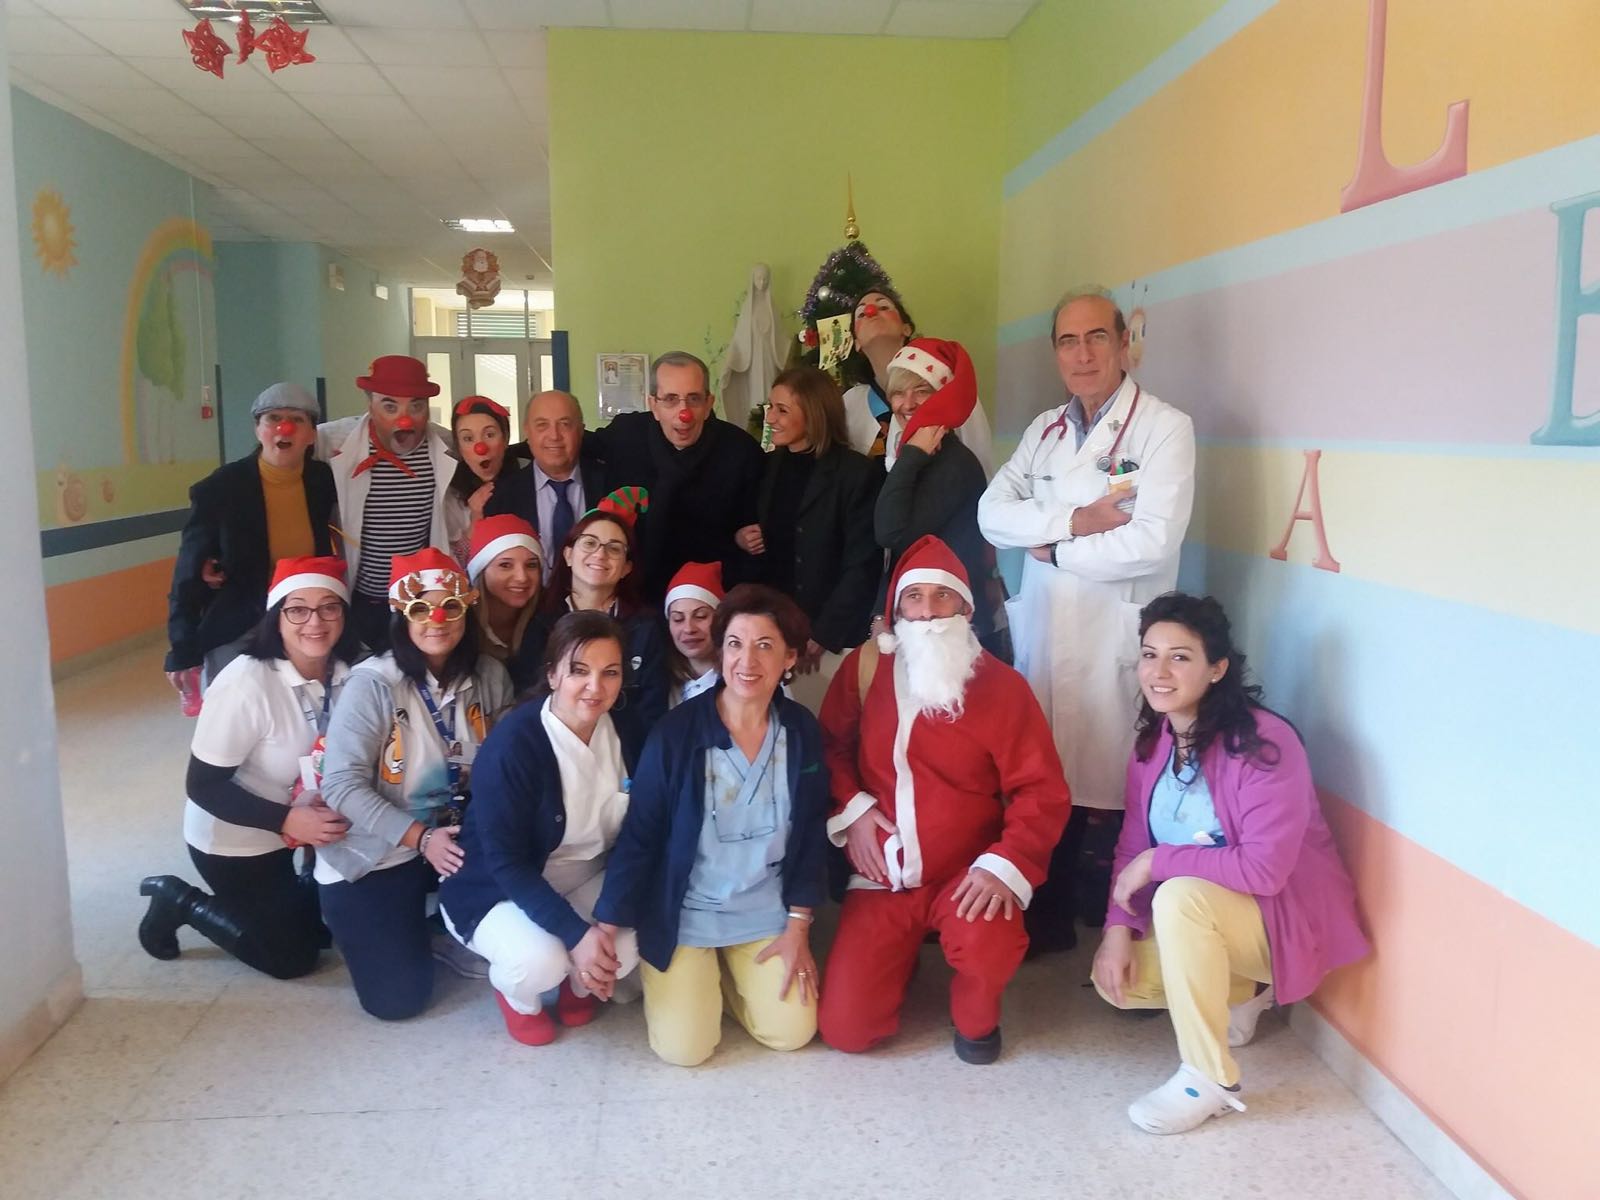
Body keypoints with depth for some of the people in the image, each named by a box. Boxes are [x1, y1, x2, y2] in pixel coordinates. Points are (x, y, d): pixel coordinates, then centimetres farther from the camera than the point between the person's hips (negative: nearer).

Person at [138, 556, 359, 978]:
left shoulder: (345, 674, -14)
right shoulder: (245, 684, -31)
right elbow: (204, 786, -25)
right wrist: (288, 820, -32)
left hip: (300, 826, 6)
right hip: (234, 840, -6)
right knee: (291, 955, 6)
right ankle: (180, 902, 21)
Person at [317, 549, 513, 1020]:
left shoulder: (489, 676, -5)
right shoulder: (372, 684, -18)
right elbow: (341, 785, -20)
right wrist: (421, 838, -27)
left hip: (455, 837, 4)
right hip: (372, 854, -4)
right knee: (398, 998, -7)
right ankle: (355, 918, 24)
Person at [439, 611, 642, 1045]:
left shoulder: (623, 732, -9)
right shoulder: (513, 744, -26)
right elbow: (506, 863, -25)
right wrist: (576, 932, -33)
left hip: (588, 881, 5)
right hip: (497, 889, -4)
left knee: (635, 938, -23)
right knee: (541, 960, -33)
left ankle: (582, 983, 13)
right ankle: (515, 992, 6)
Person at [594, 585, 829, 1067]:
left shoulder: (803, 731, -6)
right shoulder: (676, 732, -17)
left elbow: (811, 835, 2)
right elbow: (639, 834, -11)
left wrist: (798, 927, -2)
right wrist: (608, 927, -12)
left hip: (767, 912, 3)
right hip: (684, 914, -2)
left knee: (791, 1033, -7)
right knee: (684, 1047, -10)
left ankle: (729, 973, 24)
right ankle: (700, 977, 24)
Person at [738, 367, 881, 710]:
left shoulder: (856, 473, -9)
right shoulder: (769, 466, 10)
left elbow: (862, 565, -11)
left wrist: (823, 635, -12)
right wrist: (739, 537, -1)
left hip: (830, 637, -5)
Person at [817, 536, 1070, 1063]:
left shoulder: (1002, 685, -9)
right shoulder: (865, 668, -1)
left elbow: (1042, 791, -11)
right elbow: (830, 746, 12)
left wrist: (1006, 865, -24)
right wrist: (850, 809, -4)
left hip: (967, 875, -2)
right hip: (883, 877, 2)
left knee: (989, 949, -35)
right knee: (844, 1029, -5)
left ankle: (976, 1015, 3)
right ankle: (904, 951, 28)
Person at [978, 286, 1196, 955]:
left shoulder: (1164, 428, -5)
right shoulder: (1044, 431, 14)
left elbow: (1151, 541, -17)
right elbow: (993, 513, 2)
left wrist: (1054, 549, -6)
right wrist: (1073, 521, -13)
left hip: (1115, 642, -5)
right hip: (1040, 632, 5)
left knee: (1105, 792, -2)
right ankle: (1046, 920, 30)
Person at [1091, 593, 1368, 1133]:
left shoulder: (1264, 743, -26)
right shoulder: (1152, 740, -3)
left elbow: (1264, 869, -32)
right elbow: (1133, 844, -1)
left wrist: (1158, 862, -25)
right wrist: (1119, 928, -14)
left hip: (1285, 915, -7)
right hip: (1197, 921, 7)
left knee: (1181, 895, -34)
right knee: (1115, 979, -10)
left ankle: (1209, 1080, -18)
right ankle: (1240, 995, 18)